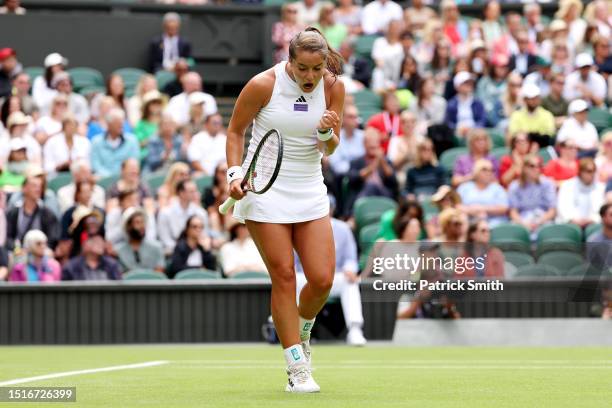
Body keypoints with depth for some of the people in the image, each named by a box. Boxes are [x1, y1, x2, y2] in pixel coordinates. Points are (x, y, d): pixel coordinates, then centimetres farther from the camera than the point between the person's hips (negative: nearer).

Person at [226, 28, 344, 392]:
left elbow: (331, 149, 1)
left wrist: (327, 134, -21)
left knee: (322, 279, -4)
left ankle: (301, 331, 29)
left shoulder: (333, 87, -3)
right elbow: (236, 131, 3)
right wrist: (236, 172, -10)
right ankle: (297, 369, -3)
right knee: (284, 276, -8)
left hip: (310, 191, 3)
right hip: (265, 189, -3)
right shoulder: (263, 85, -12)